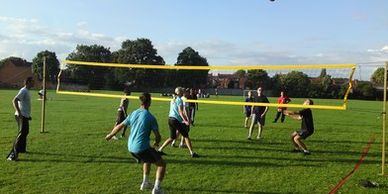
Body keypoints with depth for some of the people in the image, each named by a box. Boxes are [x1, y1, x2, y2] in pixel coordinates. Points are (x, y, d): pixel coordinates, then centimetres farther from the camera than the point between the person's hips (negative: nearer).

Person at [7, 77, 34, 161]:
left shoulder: (27, 91, 16)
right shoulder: (23, 91, -14)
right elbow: (14, 100, -24)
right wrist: (19, 113, -29)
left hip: (25, 116, 10)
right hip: (22, 116, -10)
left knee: (25, 132, 22)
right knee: (21, 134, -14)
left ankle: (22, 149, 38)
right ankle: (13, 154, -16)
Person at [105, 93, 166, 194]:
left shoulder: (133, 114, 6)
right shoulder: (150, 117, -11)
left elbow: (120, 126, 15)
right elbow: (158, 136, -11)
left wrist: (110, 135, 31)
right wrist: (156, 143, 12)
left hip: (131, 148, 7)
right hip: (142, 148, -7)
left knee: (147, 160, 34)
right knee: (162, 164, 6)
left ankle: (145, 183, 36)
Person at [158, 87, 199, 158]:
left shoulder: (173, 99, 17)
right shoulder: (179, 100, -9)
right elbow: (180, 112, -17)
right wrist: (185, 121, -24)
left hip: (170, 118, 8)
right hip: (176, 120, -8)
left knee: (172, 137, 18)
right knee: (186, 136, -1)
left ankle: (160, 149, 17)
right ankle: (192, 153, -2)